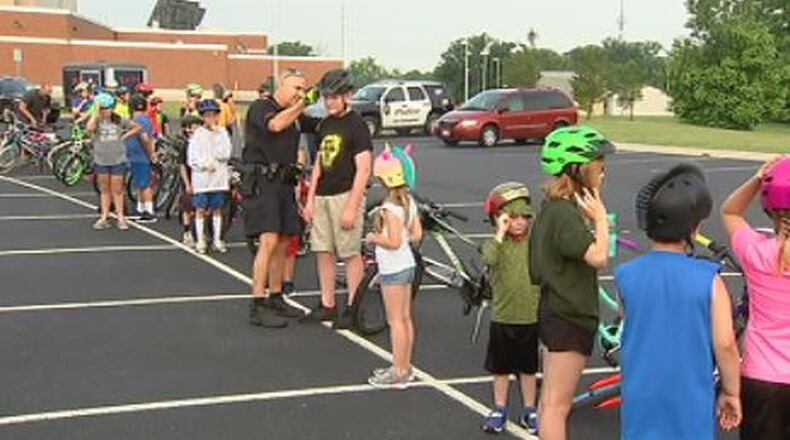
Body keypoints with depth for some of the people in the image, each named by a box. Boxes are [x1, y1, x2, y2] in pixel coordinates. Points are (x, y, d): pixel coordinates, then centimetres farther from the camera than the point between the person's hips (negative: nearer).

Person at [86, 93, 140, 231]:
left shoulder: (119, 121, 0)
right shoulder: (96, 121, -4)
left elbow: (137, 127, 8)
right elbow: (90, 128, -28)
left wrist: (124, 136, -2)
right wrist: (96, 113, -21)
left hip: (118, 160, -1)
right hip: (101, 160, 1)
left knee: (117, 190, 3)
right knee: (105, 190, 10)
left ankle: (120, 217, 9)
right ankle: (104, 217, 15)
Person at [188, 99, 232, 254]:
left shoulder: (222, 132, 5)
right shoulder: (198, 134, 0)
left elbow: (225, 154, -6)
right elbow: (192, 159, -2)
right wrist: (205, 164, -15)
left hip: (219, 177, 2)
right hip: (202, 177, -2)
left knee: (217, 209, 9)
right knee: (201, 209, 3)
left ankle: (217, 240, 17)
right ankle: (200, 241, 11)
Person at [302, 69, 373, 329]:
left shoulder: (356, 126, -9)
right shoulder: (326, 124, 14)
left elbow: (363, 170, -13)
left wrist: (351, 207, -18)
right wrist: (310, 199, 11)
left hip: (345, 196, -7)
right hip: (322, 197, 7)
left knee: (351, 254, -1)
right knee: (324, 252, 9)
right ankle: (327, 305, 18)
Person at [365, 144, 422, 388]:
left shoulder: (390, 208, -21)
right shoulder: (410, 203, 5)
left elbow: (393, 242, -26)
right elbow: (416, 235, 7)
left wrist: (374, 238, -11)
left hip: (392, 269, -9)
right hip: (408, 265, 9)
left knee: (395, 320, -2)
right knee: (405, 317, 15)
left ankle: (399, 372, 4)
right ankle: (405, 366, 24)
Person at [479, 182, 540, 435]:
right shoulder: (496, 243, -7)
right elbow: (488, 259, -30)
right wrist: (500, 234, -27)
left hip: (531, 318, 1)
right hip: (502, 318, -1)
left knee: (528, 368, 14)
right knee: (501, 368, 13)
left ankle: (529, 411, 27)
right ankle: (500, 410, 27)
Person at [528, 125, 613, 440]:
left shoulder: (553, 207, 10)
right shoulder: (564, 213, -21)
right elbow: (598, 257, -33)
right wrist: (600, 219, -19)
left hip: (556, 312, 10)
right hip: (569, 319, -10)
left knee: (550, 400, 19)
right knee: (558, 405, -3)